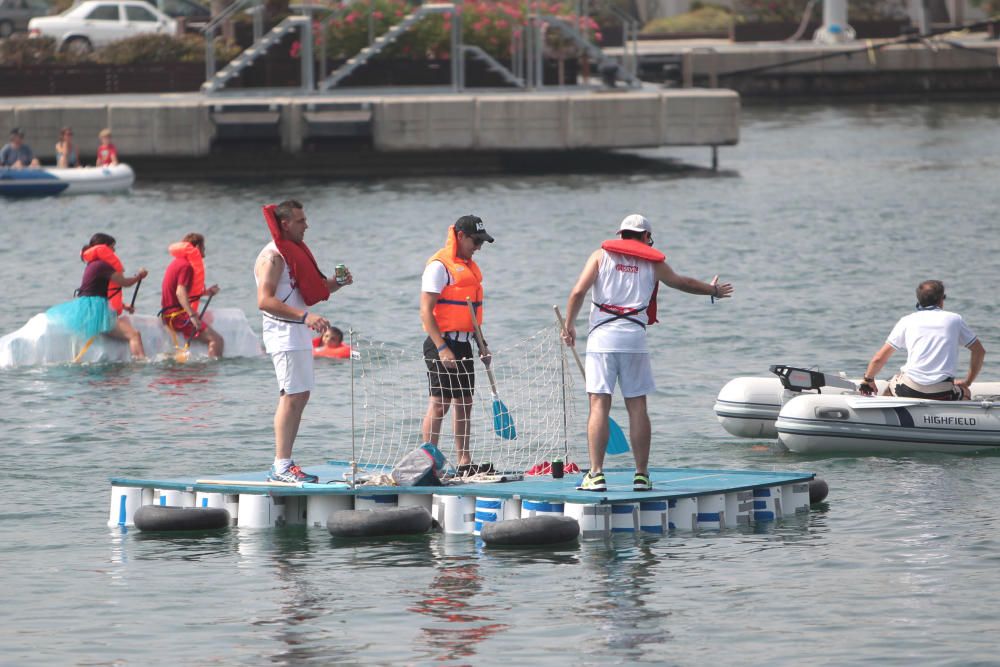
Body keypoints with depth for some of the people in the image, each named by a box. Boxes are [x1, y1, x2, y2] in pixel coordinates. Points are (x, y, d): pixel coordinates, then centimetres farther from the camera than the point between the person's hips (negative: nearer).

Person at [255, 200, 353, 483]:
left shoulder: (294, 252, 18)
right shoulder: (273, 256, -13)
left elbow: (310, 291, 26)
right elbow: (265, 301, -24)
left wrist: (337, 282, 8)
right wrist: (305, 316, -31)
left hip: (299, 333, 10)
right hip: (283, 334, -10)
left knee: (300, 396, 10)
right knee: (291, 396, -13)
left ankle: (283, 465, 13)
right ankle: (281, 466, -13)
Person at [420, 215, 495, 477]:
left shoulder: (469, 266, 16)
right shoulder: (439, 266, -12)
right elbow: (426, 311, -17)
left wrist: (481, 345, 19)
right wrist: (442, 349, -23)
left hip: (463, 344, 9)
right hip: (443, 342, -9)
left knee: (464, 403, 12)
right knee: (439, 404, -9)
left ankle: (464, 463, 18)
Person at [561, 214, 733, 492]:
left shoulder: (602, 255, 8)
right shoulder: (652, 262, 13)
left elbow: (578, 291, -3)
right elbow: (683, 283, 29)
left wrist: (569, 325, 7)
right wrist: (713, 290, 47)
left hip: (602, 335, -1)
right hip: (634, 336, 1)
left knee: (599, 404, -4)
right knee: (637, 407, 6)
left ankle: (596, 474, -11)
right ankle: (641, 475, 7)